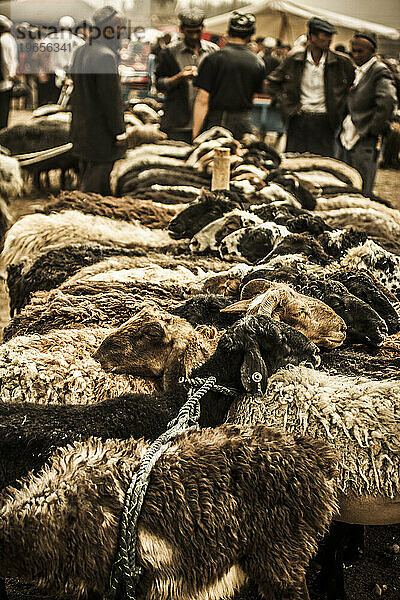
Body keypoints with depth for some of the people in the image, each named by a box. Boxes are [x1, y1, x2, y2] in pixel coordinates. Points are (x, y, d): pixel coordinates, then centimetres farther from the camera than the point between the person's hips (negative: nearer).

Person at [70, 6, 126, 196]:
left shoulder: (80, 52, 8)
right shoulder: (106, 56, -21)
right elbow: (111, 97, -20)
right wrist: (119, 132, -14)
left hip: (82, 128, 9)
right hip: (101, 131, -9)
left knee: (87, 170, 19)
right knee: (97, 176, 0)